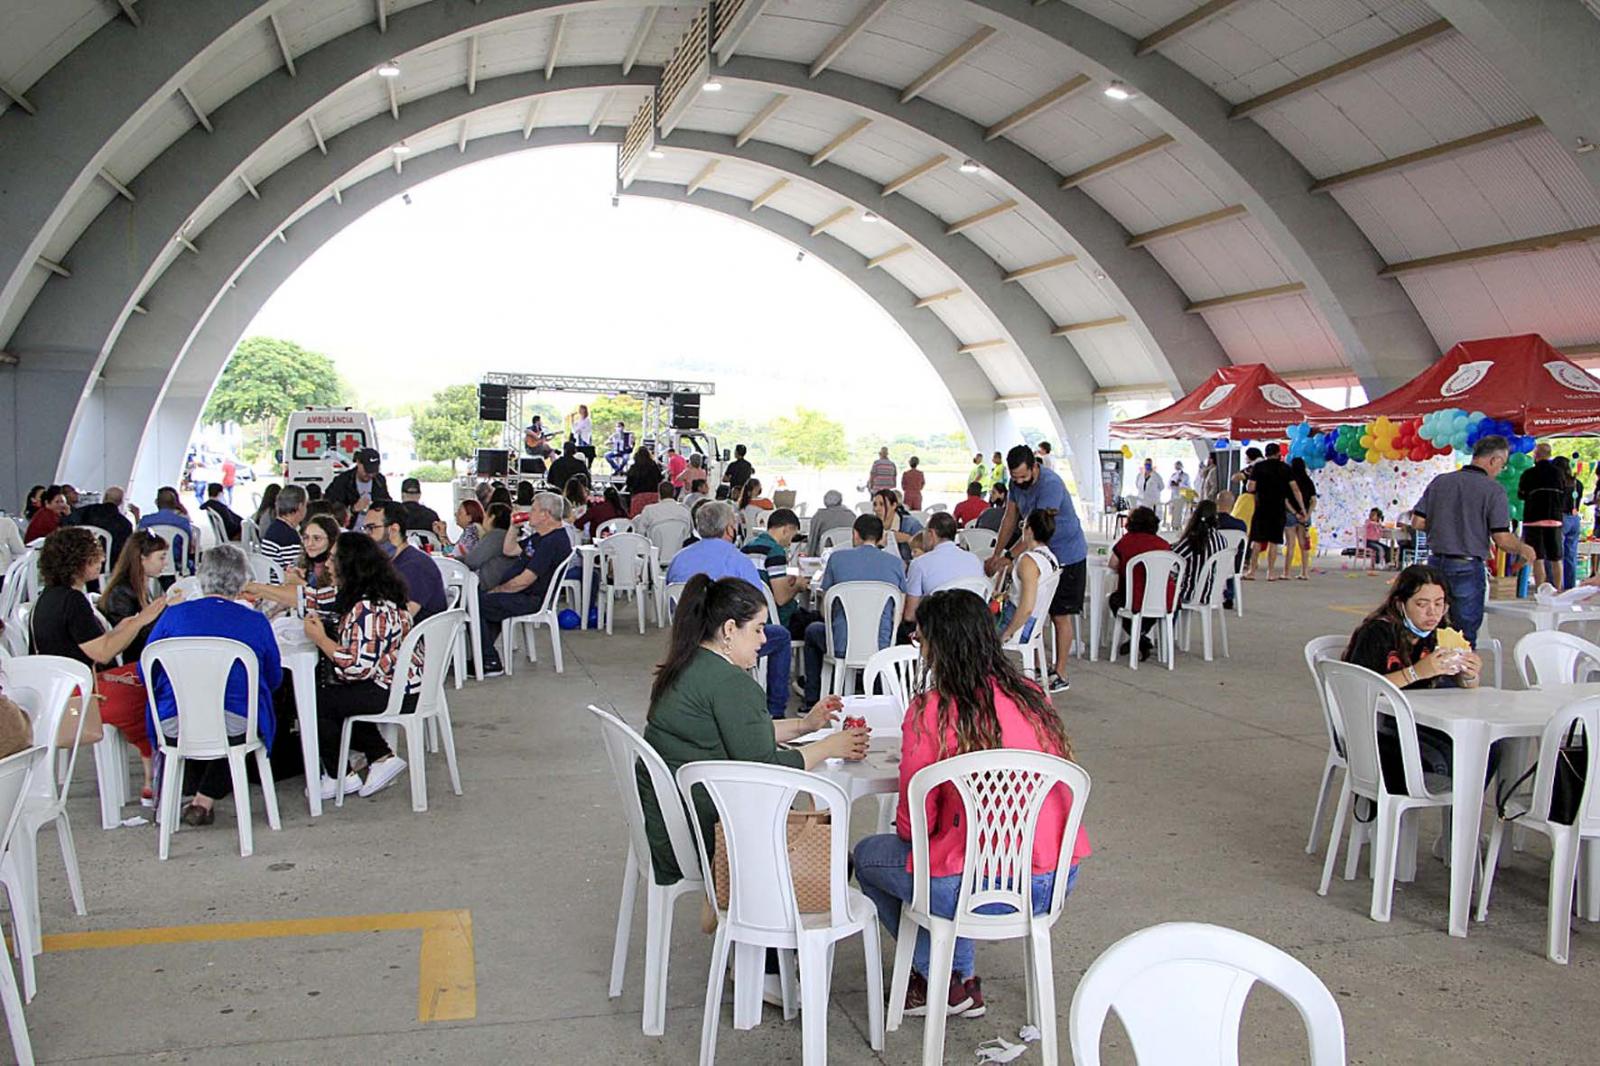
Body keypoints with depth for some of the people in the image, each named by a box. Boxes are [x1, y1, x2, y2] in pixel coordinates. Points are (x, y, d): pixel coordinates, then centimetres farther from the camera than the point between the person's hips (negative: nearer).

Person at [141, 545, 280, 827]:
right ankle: (206, 799, 20)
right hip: (236, 727, -2)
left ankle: (196, 792, 34)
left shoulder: (174, 615, 3)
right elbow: (274, 680, 11)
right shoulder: (256, 622, 1)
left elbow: (146, 675, 11)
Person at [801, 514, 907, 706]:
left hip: (842, 645, -2)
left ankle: (813, 700, 33)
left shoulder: (838, 557, -1)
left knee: (812, 630, 31)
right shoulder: (895, 563, 3)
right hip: (881, 646, 2)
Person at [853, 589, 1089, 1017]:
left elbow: (913, 825, -8)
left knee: (867, 856, 20)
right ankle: (963, 978, 34)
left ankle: (942, 982, 23)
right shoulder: (1032, 697, 3)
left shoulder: (931, 711, -14)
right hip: (1057, 880, 6)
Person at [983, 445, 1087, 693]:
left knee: (1060, 615, -2)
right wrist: (996, 555, -4)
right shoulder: (1017, 483, -3)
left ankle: (1060, 675, 6)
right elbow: (1010, 519, 3)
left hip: (1067, 556, -8)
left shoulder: (1050, 484, -28)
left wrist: (1008, 558, -33)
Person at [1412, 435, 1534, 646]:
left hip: (1436, 563, 5)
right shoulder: (1493, 490, -10)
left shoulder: (1439, 482, 4)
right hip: (1468, 568, -4)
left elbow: (1417, 522, 3)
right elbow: (1502, 540, -12)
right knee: (1465, 637, 6)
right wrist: (1523, 550, 7)